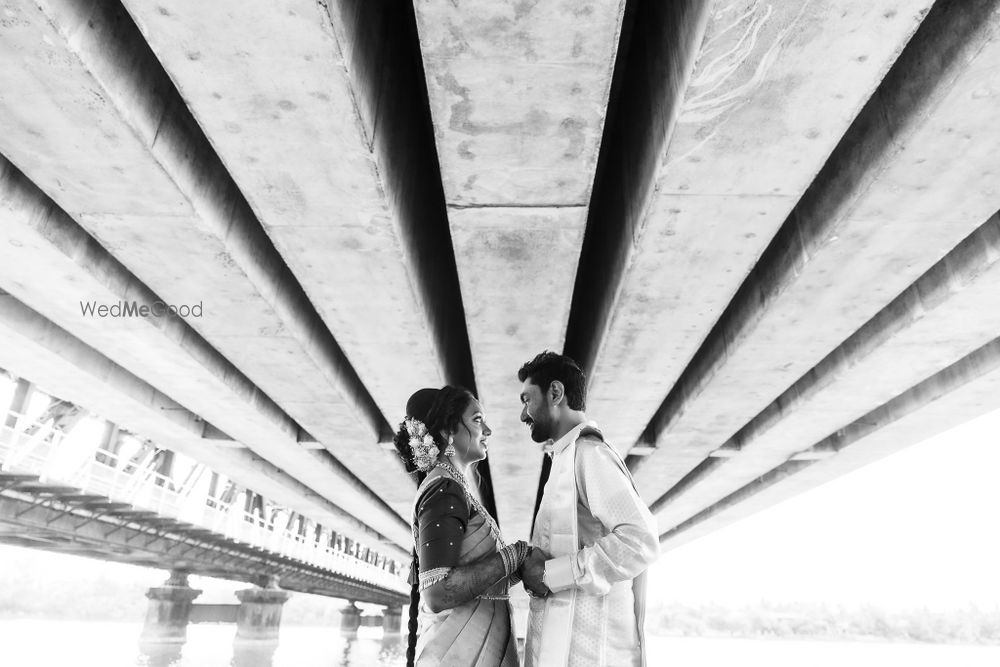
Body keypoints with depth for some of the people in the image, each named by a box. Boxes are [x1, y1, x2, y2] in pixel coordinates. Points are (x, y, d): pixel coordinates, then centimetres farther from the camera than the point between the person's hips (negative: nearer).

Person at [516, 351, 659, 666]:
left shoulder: (588, 452, -12)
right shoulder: (567, 457, 17)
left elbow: (639, 541, -24)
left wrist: (551, 573, -18)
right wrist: (533, 563, -3)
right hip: (560, 640, 8)